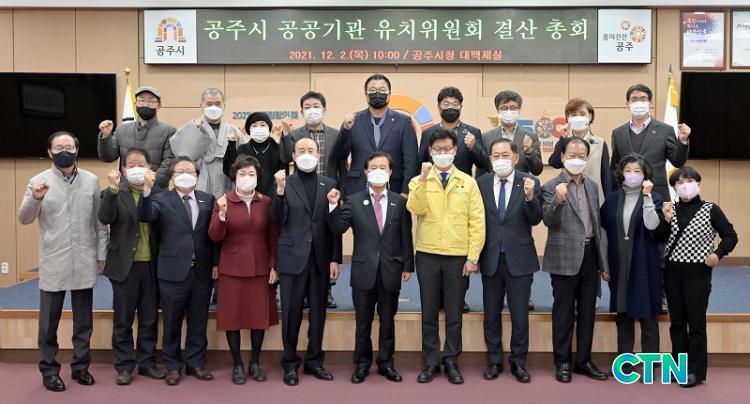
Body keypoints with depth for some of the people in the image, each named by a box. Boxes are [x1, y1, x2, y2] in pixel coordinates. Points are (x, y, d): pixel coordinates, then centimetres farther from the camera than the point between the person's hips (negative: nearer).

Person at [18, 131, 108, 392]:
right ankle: (49, 370, 18)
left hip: (84, 263, 2)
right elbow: (24, 219, -8)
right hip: (53, 264, -2)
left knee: (84, 321, 11)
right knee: (49, 322, 6)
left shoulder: (91, 181, 5)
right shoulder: (39, 181, -1)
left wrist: (102, 253, 5)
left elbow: (100, 220, 8)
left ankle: (81, 366, 24)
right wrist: (35, 198, -27)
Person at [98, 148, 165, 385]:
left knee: (150, 318, 11)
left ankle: (147, 362, 23)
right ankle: (124, 366, 16)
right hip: (125, 265, -2)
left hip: (151, 265, 2)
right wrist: (113, 189, -27)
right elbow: (104, 218, -18)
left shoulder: (158, 192, 3)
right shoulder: (114, 193, -1)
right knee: (123, 319, 6)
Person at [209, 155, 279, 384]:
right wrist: (222, 214, -24)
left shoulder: (266, 203, 2)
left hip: (260, 268, 1)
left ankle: (255, 363, 22)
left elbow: (273, 237, 5)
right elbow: (214, 236, -8)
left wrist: (274, 266, 0)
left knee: (260, 315, 7)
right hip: (232, 269, -1)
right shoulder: (223, 202, -2)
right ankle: (237, 365, 17)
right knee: (232, 316, 4)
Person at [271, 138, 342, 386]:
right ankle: (290, 364, 17)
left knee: (318, 312, 10)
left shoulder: (329, 185, 7)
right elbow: (278, 219, -7)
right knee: (291, 313, 4)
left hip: (320, 259, 2)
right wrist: (280, 190, -20)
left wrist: (335, 259, 1)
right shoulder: (284, 183, 2)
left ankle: (314, 361, 23)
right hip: (292, 258, -2)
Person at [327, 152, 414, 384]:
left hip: (390, 271, 1)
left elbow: (405, 237, 4)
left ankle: (386, 363, 24)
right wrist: (334, 206, -22)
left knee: (388, 321, 11)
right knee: (363, 321, 10)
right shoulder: (354, 201, 2)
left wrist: (407, 266, 2)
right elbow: (339, 228, -8)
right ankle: (362, 363, 23)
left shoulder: (400, 202, 3)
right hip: (364, 271, 0)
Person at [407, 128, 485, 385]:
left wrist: (473, 257, -5)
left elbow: (477, 222, 1)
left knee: (454, 313, 7)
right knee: (429, 312, 7)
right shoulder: (419, 181, 4)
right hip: (427, 256, 0)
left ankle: (451, 361, 19)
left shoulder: (468, 182, 4)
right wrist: (423, 180, -23)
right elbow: (415, 209, -14)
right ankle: (431, 361, 19)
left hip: (458, 257, 0)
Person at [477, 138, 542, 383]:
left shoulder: (529, 182, -5)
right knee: (491, 314, 12)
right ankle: (494, 361, 26)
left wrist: (530, 197, -29)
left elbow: (535, 220, -11)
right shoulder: (481, 183, 0)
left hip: (519, 259, -2)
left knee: (520, 315, 6)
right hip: (490, 259, 2)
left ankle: (518, 362, 21)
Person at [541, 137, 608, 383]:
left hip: (589, 255, 6)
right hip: (565, 257, -6)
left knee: (587, 311, 11)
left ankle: (583, 361, 22)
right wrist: (559, 200, -34)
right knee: (564, 312, 4)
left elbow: (597, 225, 16)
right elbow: (549, 221, -16)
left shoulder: (592, 187, 13)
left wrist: (603, 259, 14)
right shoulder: (552, 187, -6)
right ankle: (563, 362, 15)